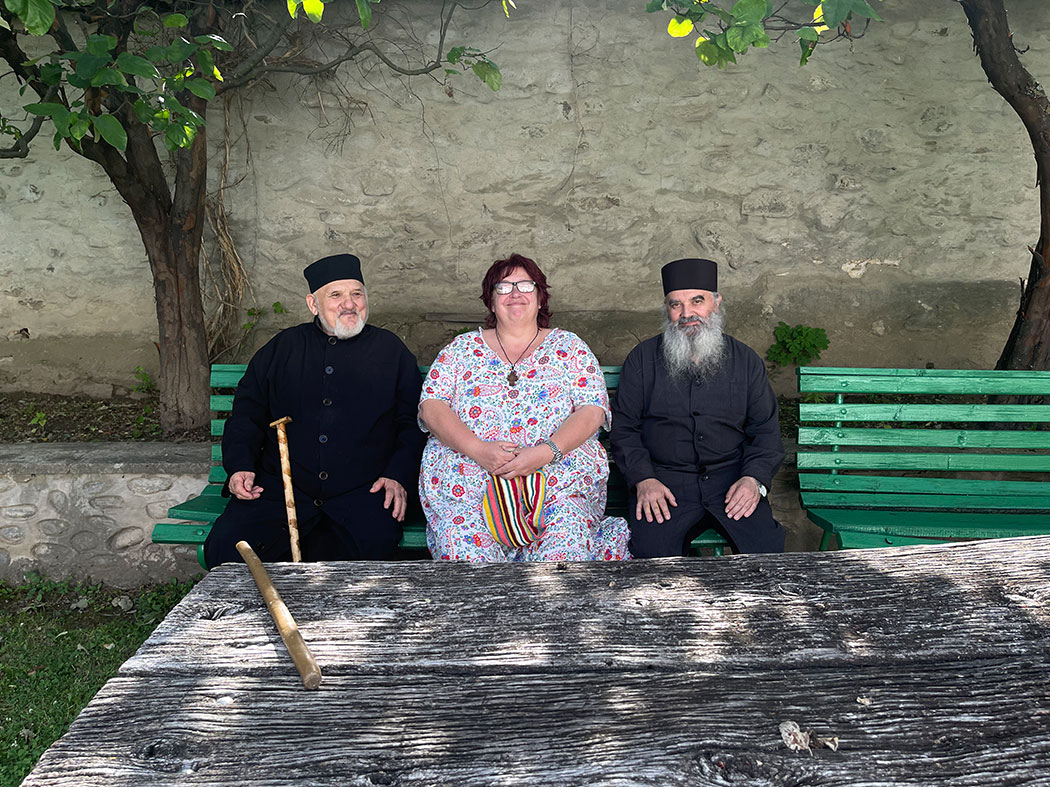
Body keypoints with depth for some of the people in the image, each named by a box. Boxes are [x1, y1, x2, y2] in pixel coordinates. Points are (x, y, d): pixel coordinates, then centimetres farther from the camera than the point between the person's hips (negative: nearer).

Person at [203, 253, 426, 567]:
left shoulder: (391, 351, 11)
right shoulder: (283, 347, 15)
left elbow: (414, 422, 10)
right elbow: (247, 411, 16)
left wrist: (398, 476, -5)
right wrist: (240, 465, 0)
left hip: (361, 492, -1)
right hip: (280, 489, 1)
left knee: (376, 545, -30)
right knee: (225, 548, -21)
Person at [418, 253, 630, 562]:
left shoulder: (568, 346, 15)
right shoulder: (463, 347, 17)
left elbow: (592, 411, 3)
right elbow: (431, 407, 7)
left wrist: (546, 452, -15)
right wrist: (476, 449, -12)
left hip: (558, 475, 0)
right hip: (467, 475, 1)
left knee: (565, 547, -30)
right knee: (465, 550, -28)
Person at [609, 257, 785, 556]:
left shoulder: (746, 361, 9)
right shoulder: (643, 359, 6)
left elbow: (766, 429, 10)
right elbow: (623, 427, 6)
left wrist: (754, 479, -8)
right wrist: (643, 479, -9)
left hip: (730, 475, 1)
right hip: (662, 478, -1)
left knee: (766, 549, -22)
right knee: (652, 553, -26)